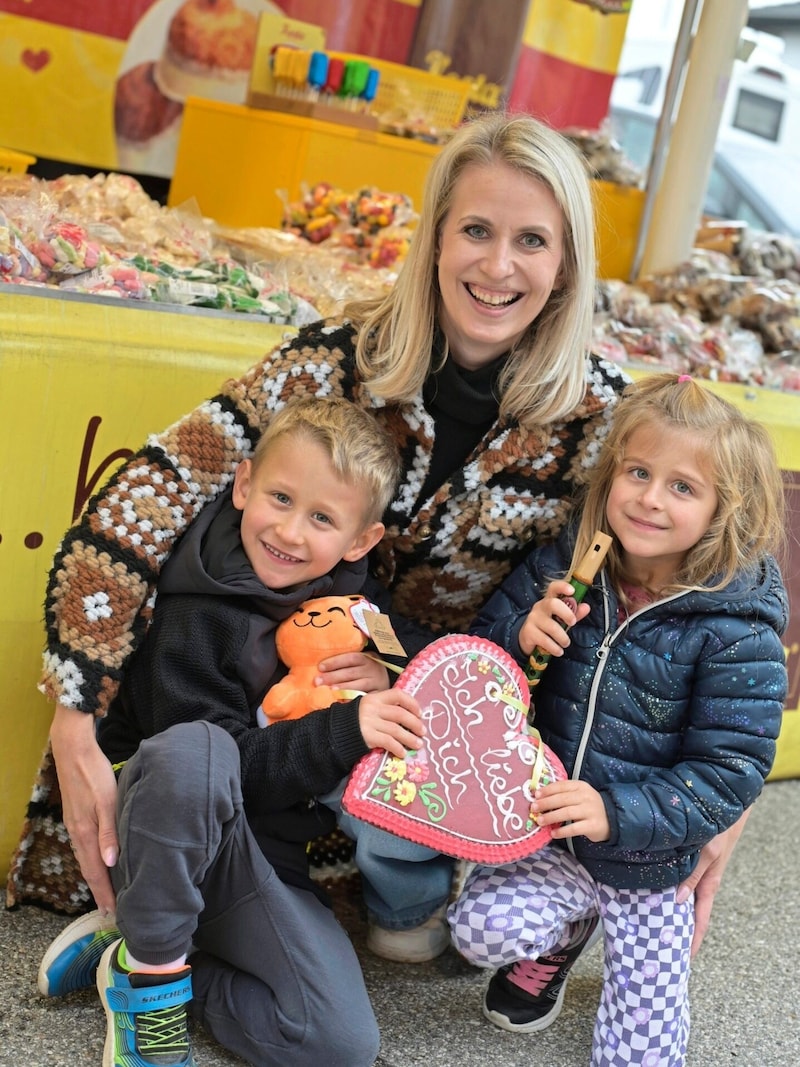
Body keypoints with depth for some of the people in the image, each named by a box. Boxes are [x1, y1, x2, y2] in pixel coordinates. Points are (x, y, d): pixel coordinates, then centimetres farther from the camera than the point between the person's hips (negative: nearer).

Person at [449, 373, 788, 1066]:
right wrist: (519, 637, -20)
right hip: (540, 832, 2)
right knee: (483, 930, -25)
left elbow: (729, 774, -16)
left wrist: (617, 814, -30)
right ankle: (564, 930, 11)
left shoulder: (738, 631, -17)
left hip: (648, 863, -2)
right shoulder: (562, 568, -6)